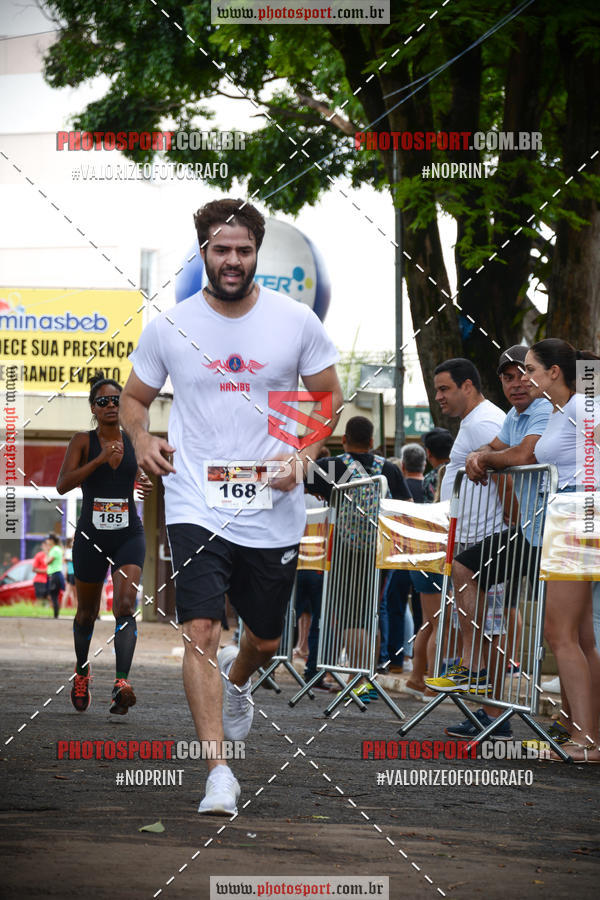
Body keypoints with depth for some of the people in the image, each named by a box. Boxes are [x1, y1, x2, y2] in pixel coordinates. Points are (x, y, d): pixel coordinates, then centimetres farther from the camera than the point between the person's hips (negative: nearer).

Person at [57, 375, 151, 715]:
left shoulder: (134, 442, 5)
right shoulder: (83, 441, -3)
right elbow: (63, 485, -16)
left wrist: (146, 484, 0)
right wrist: (100, 458, -23)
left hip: (129, 535, 1)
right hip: (91, 535, -1)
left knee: (125, 607, -19)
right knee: (87, 613, 14)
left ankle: (122, 683, -30)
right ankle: (82, 672, 40)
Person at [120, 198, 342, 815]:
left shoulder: (296, 322, -1)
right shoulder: (168, 326, -1)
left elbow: (330, 399, 9)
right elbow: (134, 397, 13)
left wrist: (302, 456, -8)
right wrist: (141, 439, -9)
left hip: (274, 510, 2)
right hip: (196, 505, -2)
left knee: (266, 639, 16)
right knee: (201, 631, -17)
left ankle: (236, 679, 54)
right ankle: (218, 772, -15)